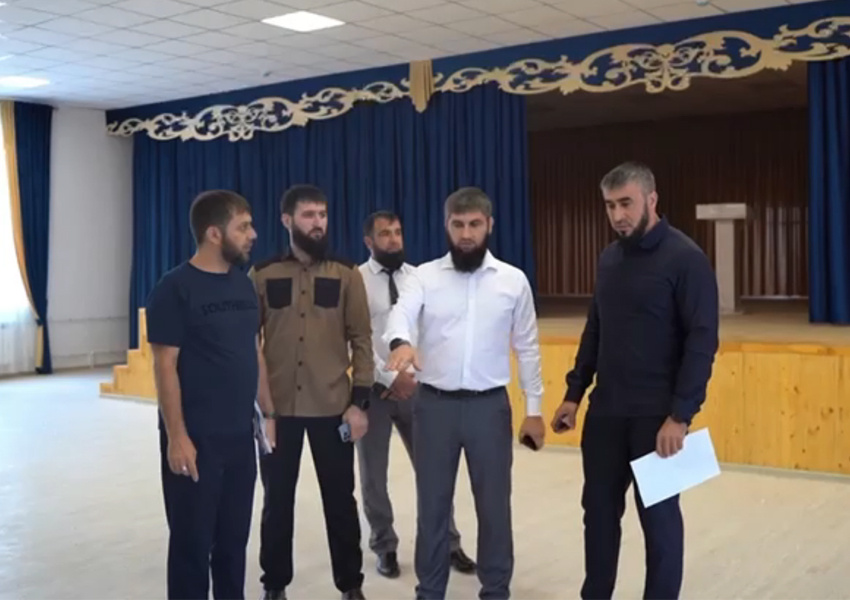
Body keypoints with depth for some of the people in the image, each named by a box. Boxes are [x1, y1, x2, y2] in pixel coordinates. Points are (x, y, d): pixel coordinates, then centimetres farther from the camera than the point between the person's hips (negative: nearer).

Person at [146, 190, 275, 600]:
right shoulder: (175, 289, -11)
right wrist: (176, 436, -17)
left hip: (240, 436, 6)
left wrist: (268, 412, 12)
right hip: (195, 440, -6)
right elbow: (165, 367, -13)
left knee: (234, 538, 15)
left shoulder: (243, 283, 9)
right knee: (192, 542, 5)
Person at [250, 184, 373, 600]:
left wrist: (359, 401, -5)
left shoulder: (346, 274, 1)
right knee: (277, 500, 12)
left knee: (340, 500, 9)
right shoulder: (262, 274, 1)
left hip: (332, 407, 0)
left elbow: (361, 340, 0)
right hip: (277, 407, 0)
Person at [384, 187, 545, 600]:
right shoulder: (424, 276, -1)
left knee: (494, 504, 9)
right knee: (432, 503, 11)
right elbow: (400, 314, -20)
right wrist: (401, 342, -44)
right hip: (435, 404, 0)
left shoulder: (513, 280, 1)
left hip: (489, 405, 0)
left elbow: (527, 348, 5)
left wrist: (534, 408, 4)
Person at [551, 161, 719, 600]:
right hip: (605, 410, 6)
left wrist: (680, 415, -17)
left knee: (658, 515, 6)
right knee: (599, 509, 12)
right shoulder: (609, 259, 9)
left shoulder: (685, 258, -10)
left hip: (658, 414, -6)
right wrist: (574, 394, 11)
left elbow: (702, 341, -13)